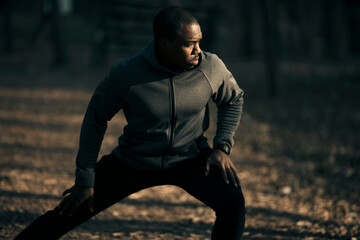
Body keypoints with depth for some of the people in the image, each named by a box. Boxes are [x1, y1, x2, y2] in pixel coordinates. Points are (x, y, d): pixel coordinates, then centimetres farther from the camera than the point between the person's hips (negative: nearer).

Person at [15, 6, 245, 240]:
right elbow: (95, 120, -8)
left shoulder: (211, 67, -18)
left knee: (233, 202, -24)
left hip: (190, 158, 1)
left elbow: (234, 99, 4)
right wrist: (85, 180, -6)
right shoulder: (126, 75, -23)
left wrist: (223, 147, -9)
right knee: (71, 211, -1)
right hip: (134, 162, -1)